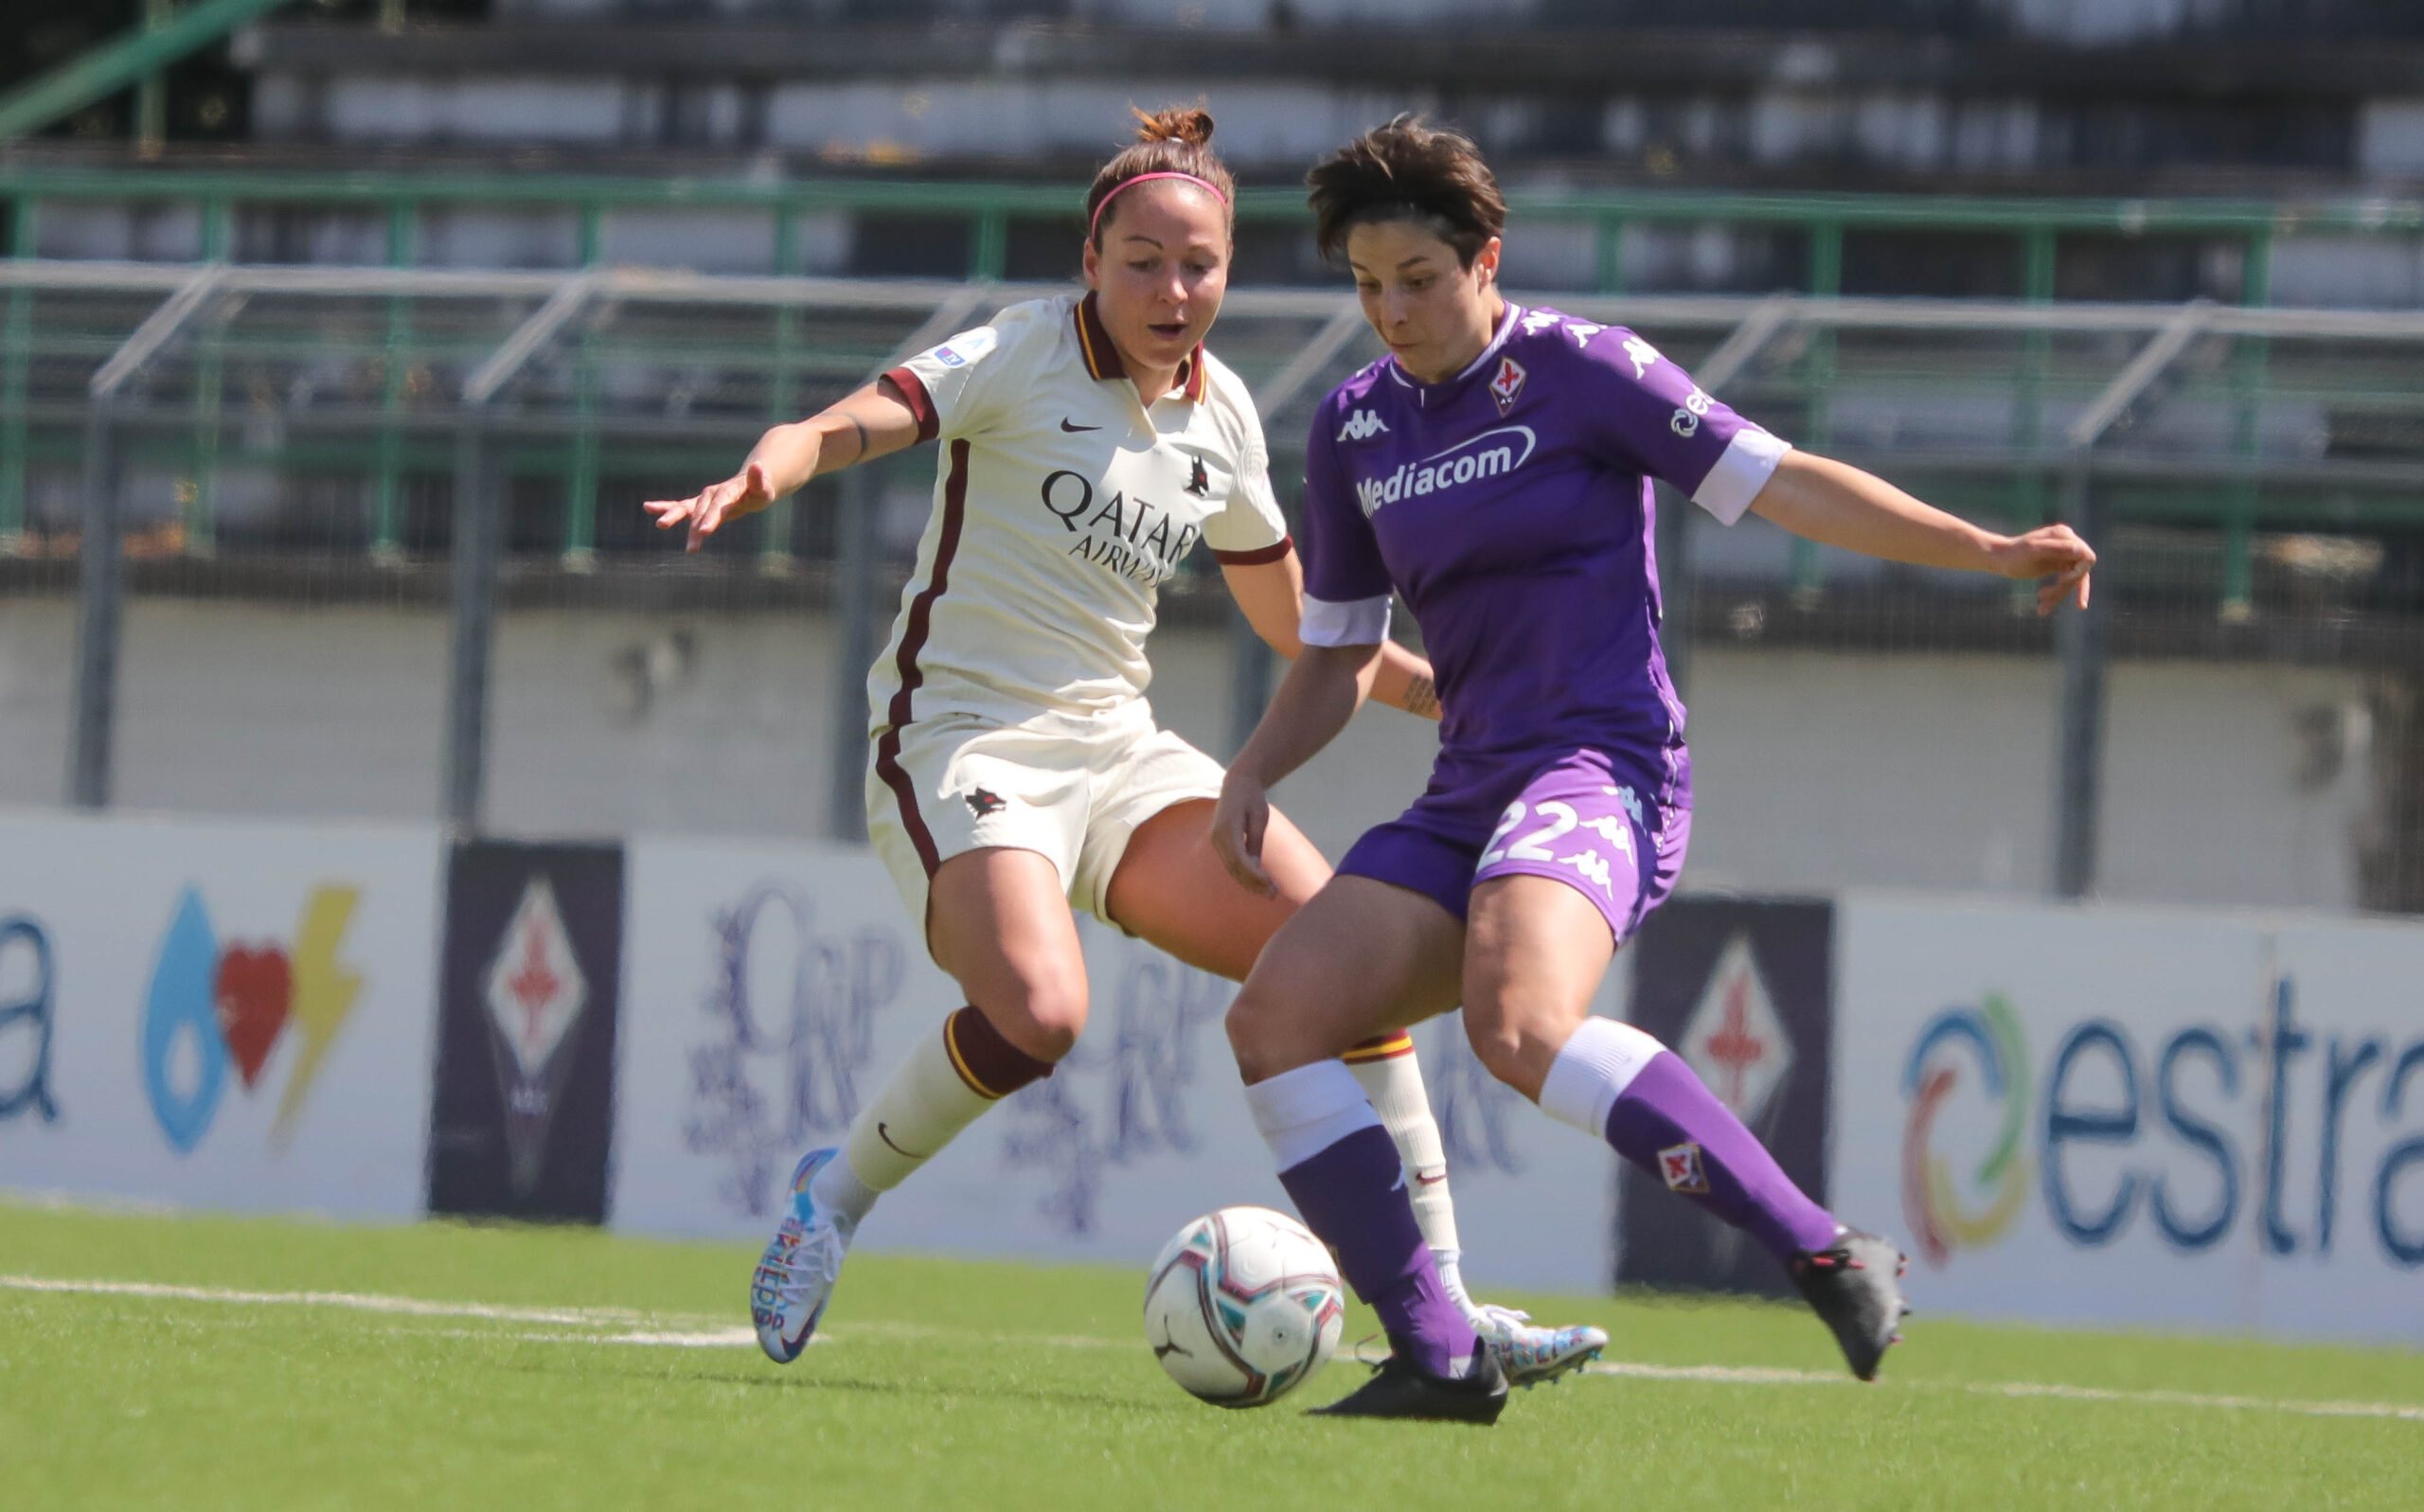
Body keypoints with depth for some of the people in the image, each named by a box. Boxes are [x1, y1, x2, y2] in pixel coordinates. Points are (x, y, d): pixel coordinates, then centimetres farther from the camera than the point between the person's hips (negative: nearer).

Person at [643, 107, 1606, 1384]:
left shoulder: (1220, 412, 8)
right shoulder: (1024, 354, -9)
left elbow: (1295, 624, 22)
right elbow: (843, 427, -24)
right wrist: (758, 480, -46)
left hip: (1117, 751, 6)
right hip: (962, 740, -6)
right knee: (1038, 1012, -31)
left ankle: (1437, 1310, -4)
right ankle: (834, 1194, -3)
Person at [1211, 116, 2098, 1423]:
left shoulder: (1576, 370, -3)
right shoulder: (1354, 430, 14)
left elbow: (1786, 485, -4)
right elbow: (1338, 655, 23)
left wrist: (1988, 550, -12)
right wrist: (1252, 775, 5)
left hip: (1600, 771, -7)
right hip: (1467, 800, 7)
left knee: (1520, 1024, -35)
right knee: (1273, 1020, -14)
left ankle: (1824, 1256, -31)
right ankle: (1435, 1361, -12)